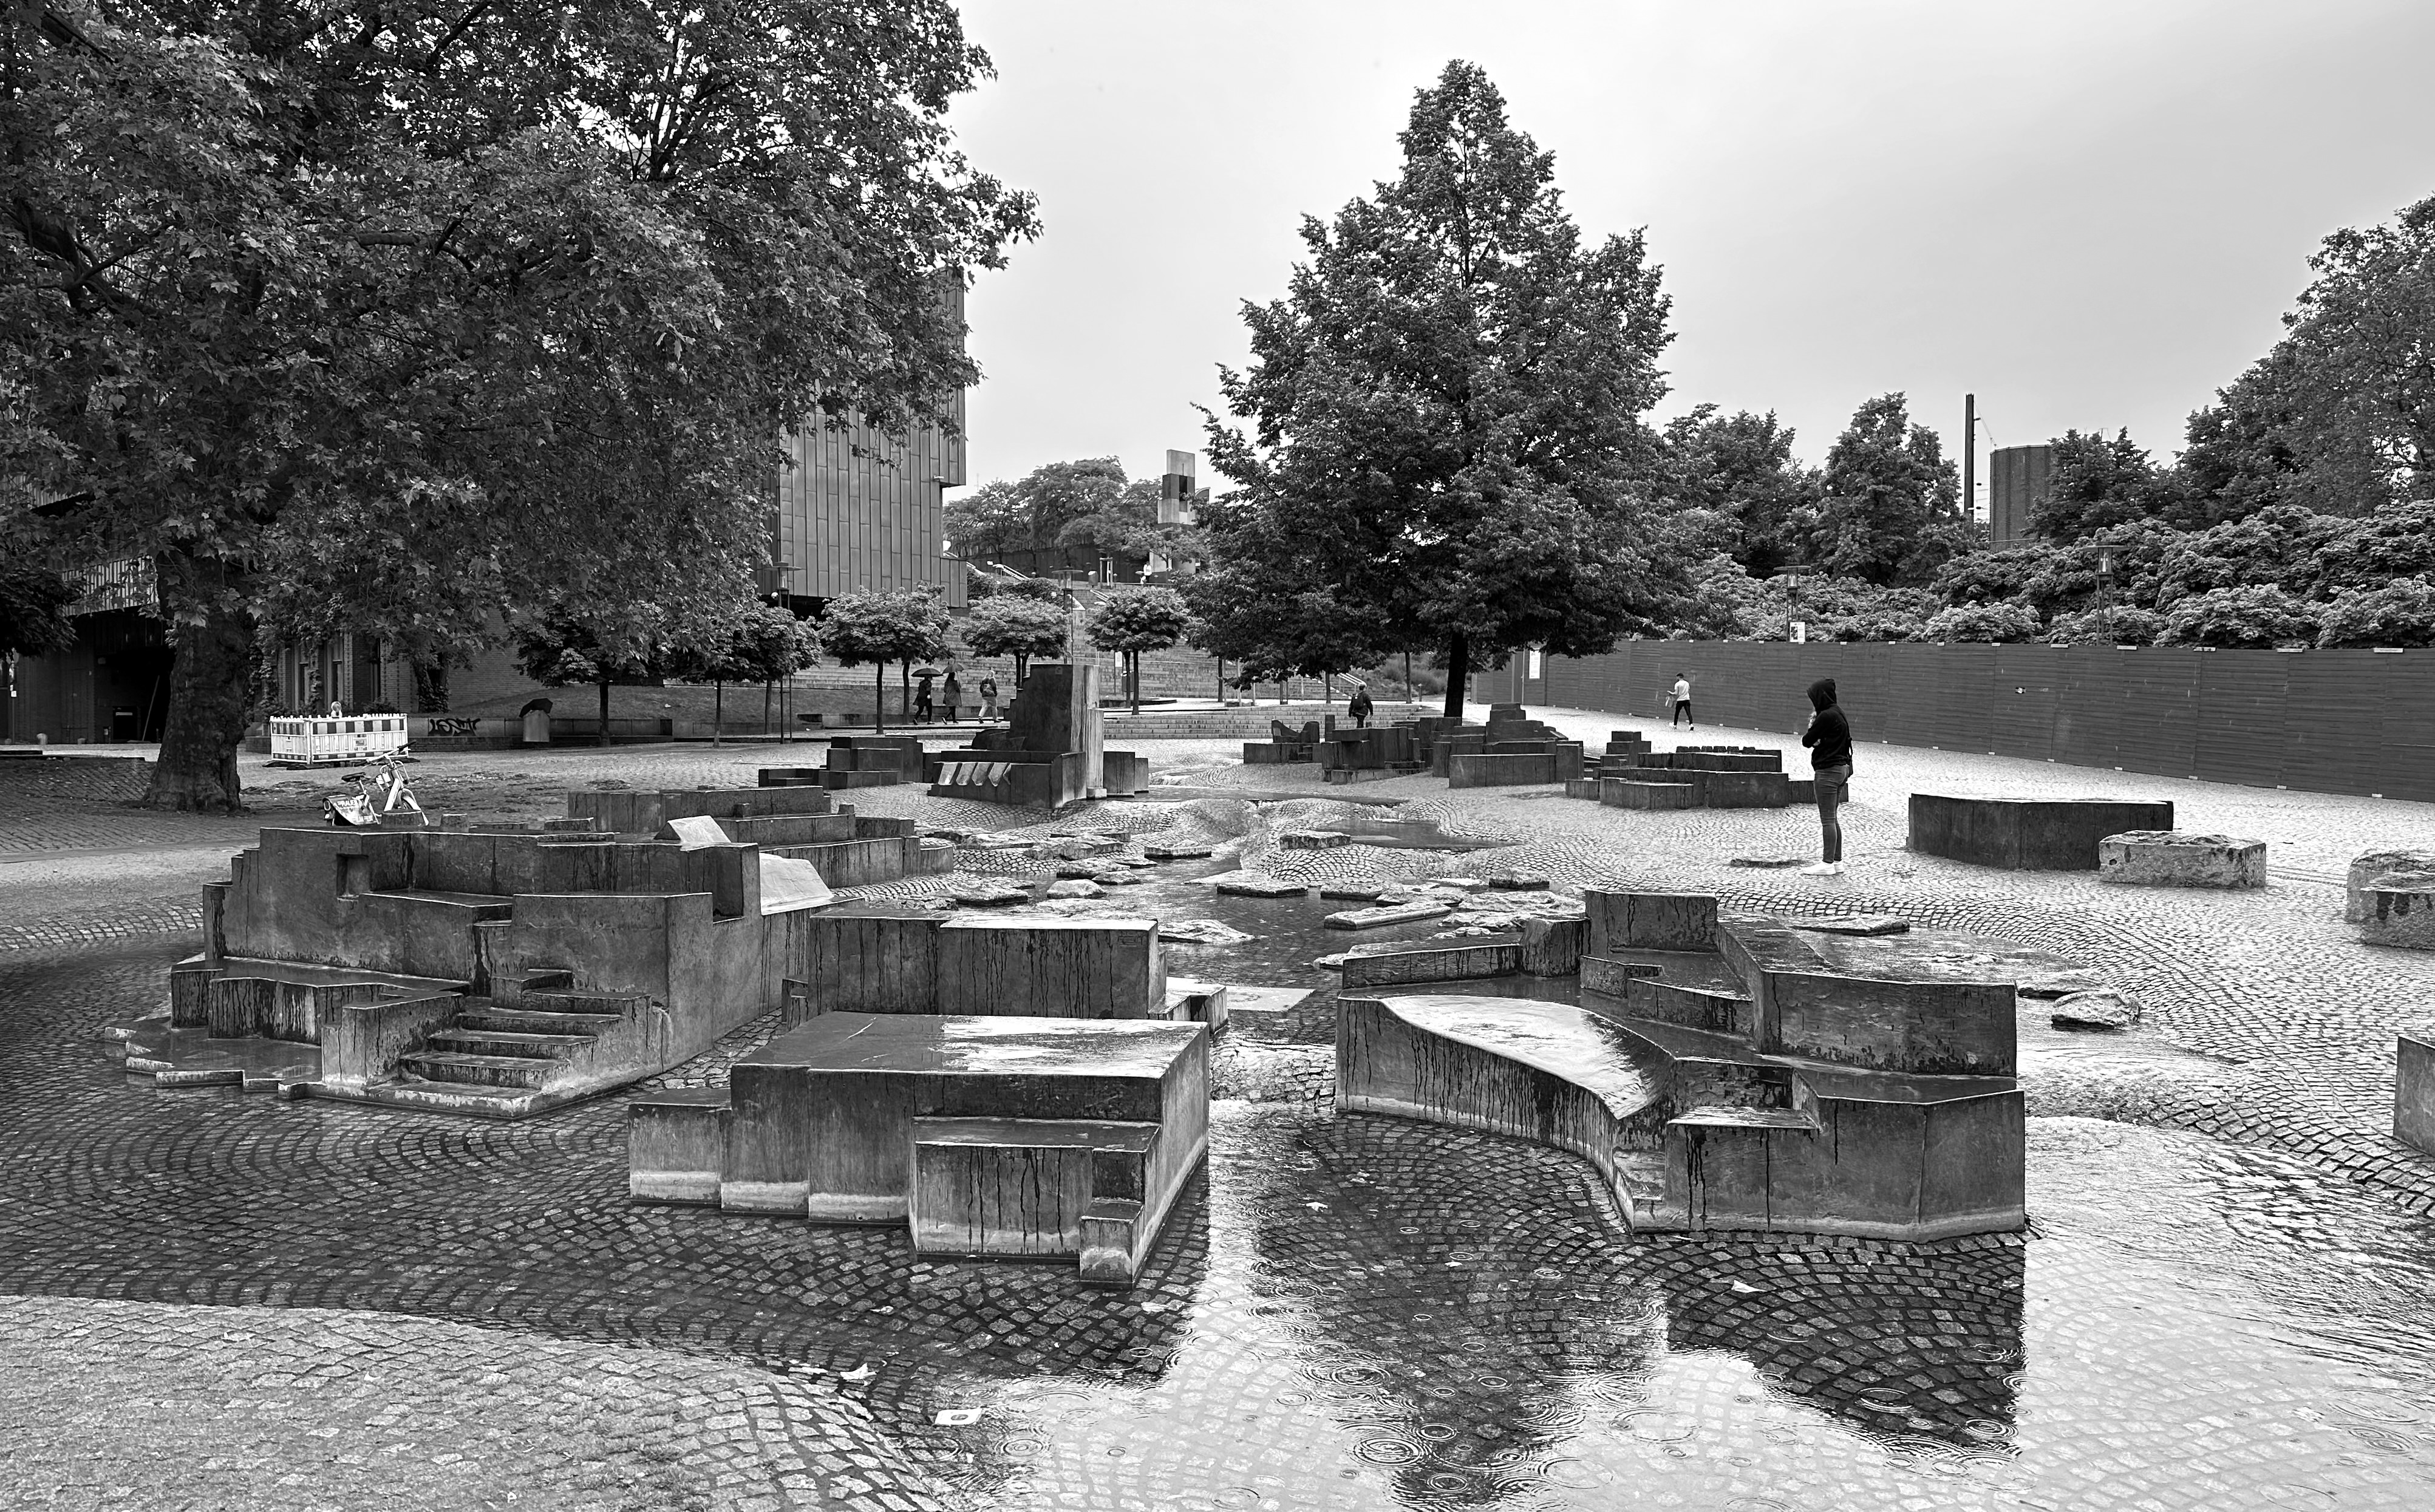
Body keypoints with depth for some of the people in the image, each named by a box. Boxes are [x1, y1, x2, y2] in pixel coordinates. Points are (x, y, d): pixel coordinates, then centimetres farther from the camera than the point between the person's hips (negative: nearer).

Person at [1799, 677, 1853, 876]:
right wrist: (1817, 739, -6)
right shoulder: (1838, 712, 13)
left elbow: (1807, 741, -11)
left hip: (1829, 770, -10)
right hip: (1842, 768, 10)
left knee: (1827, 819, -4)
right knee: (1832, 819, 15)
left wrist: (1811, 725, 4)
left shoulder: (1826, 716, -18)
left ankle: (1828, 864, -1)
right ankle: (1837, 862, 18)